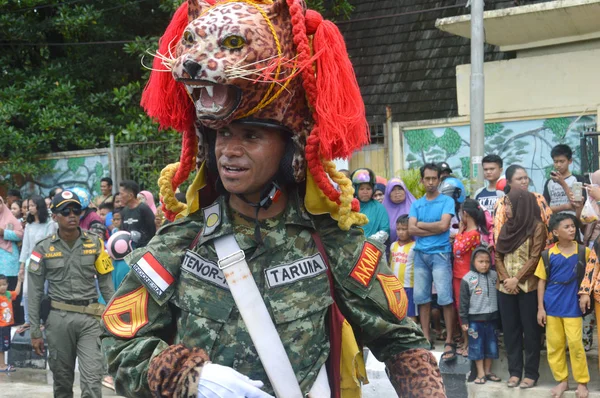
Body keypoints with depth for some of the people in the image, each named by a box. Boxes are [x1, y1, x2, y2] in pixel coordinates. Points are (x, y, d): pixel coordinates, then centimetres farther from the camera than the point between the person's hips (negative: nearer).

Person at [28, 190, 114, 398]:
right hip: (58, 319, 0)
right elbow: (35, 293, 4)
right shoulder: (44, 248, 1)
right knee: (62, 379, 10)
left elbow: (107, 285, 8)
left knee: (92, 378, -9)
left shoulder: (95, 244, 5)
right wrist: (35, 332, 1)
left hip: (90, 318, 0)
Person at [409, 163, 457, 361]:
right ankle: (426, 339, 14)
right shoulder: (416, 204, 12)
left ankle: (449, 341, -4)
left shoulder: (447, 201, 2)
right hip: (420, 254, 4)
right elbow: (411, 229, 0)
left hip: (440, 253, -4)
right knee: (422, 298, 6)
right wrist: (435, 229, -8)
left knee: (445, 298, -8)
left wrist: (421, 224, 0)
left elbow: (444, 225, -12)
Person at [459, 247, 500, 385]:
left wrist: (499, 315, 4)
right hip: (475, 318, -3)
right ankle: (480, 373, 11)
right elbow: (463, 301, -4)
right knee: (477, 346, 3)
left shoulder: (494, 276, 1)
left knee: (491, 345, 11)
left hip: (492, 317, 3)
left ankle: (488, 371, 24)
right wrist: (463, 320, -5)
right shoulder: (467, 279, -7)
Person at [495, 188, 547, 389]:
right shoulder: (507, 226, 11)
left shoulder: (537, 227, -7)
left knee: (530, 330, 1)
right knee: (510, 330, 8)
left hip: (527, 287, -6)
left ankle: (531, 373, 7)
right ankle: (514, 371, 16)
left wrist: (516, 279, -14)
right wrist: (505, 278, -6)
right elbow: (497, 256, 8)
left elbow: (535, 258, -11)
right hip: (505, 287, 6)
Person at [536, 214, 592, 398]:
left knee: (575, 343, -3)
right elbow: (541, 281, 1)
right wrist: (540, 307, -1)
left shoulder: (584, 251, -3)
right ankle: (562, 380, 20)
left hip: (573, 306, -1)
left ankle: (582, 382, 12)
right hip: (552, 306, 1)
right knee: (554, 344, 7)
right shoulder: (548, 254, -3)